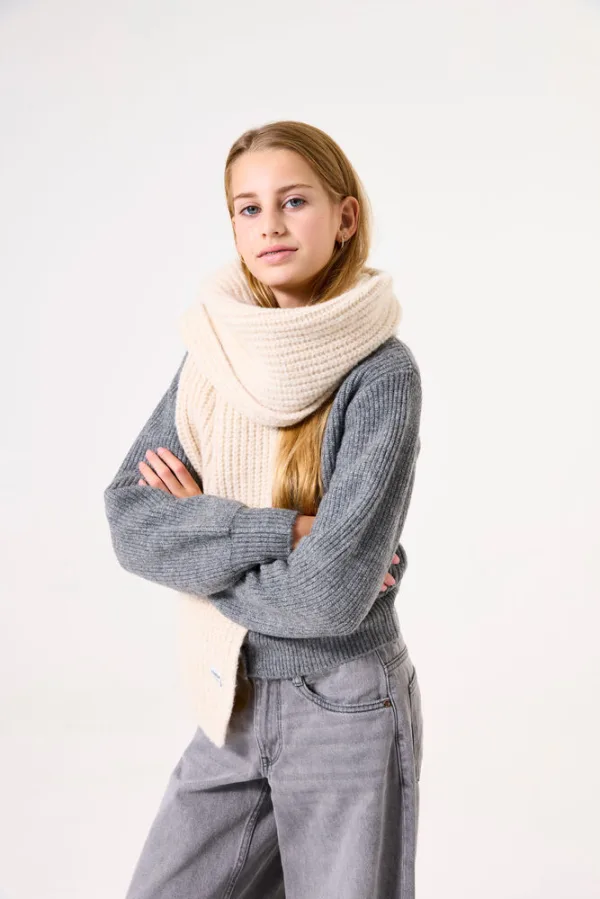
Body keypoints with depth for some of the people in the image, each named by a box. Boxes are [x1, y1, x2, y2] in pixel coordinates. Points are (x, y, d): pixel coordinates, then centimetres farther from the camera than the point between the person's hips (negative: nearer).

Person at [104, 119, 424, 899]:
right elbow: (130, 522, -8)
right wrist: (280, 531, -20)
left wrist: (201, 534, -9)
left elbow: (333, 592, -22)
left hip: (346, 713, -5)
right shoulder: (214, 353, 0)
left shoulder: (382, 375, -16)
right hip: (231, 706, 5)